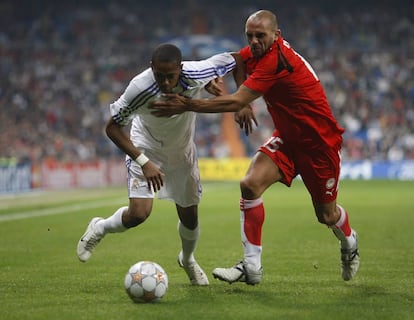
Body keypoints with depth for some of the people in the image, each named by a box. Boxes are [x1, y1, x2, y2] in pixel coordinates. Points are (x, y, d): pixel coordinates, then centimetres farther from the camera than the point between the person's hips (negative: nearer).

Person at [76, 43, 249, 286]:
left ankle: (187, 260, 43)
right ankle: (99, 229, 12)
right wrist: (143, 162, -32)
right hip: (146, 148, -3)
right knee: (139, 212, -21)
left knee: (190, 217, 10)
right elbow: (112, 128, -25)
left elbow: (236, 61, -12)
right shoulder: (140, 88, -36)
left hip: (182, 152, 3)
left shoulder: (196, 74, -31)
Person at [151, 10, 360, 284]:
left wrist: (187, 106, -32)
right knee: (251, 184, -16)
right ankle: (252, 267, -12)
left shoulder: (275, 60, -30)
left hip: (320, 142, -7)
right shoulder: (258, 51, -5)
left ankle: (349, 242, 45)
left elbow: (236, 103, -32)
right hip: (287, 137, 7)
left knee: (327, 215, 7)